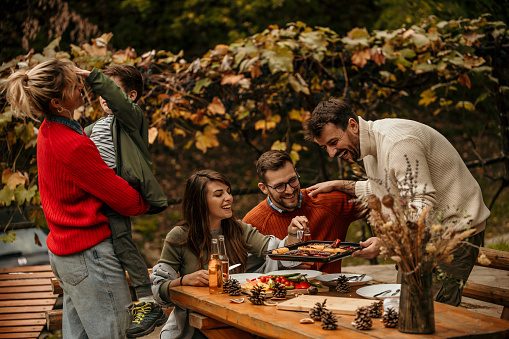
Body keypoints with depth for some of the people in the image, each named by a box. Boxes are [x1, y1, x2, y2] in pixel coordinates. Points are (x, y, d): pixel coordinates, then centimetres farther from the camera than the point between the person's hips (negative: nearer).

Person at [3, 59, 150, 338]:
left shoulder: (49, 132, 6)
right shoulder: (72, 146, -24)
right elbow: (122, 198, -16)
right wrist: (144, 203, 5)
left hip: (63, 249, 10)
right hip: (90, 253, -10)